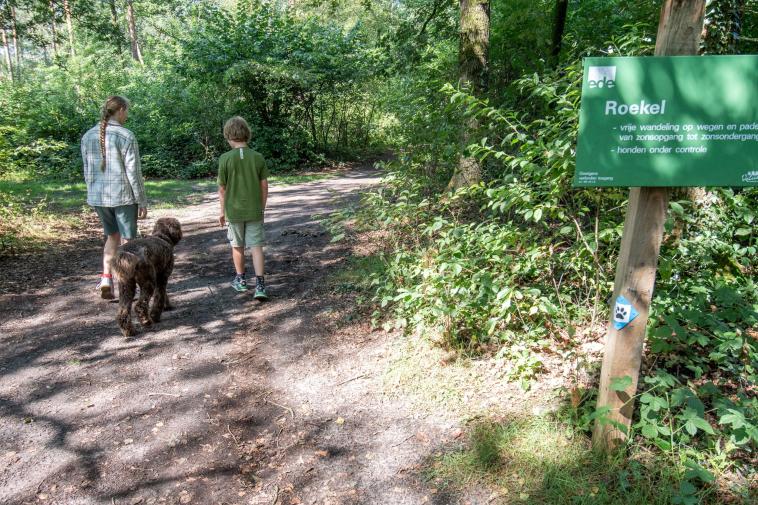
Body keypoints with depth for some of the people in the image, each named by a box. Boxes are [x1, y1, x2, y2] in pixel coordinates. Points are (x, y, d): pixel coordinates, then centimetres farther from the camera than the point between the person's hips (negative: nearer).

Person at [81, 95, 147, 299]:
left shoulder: (88, 136, 5)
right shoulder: (126, 136, -13)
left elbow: (88, 171, 10)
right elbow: (133, 172, -13)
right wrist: (142, 201, -6)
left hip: (98, 197, 6)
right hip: (123, 197, -5)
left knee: (112, 236, 22)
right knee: (127, 240, 9)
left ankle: (106, 278, 9)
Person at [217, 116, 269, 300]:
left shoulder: (225, 158, -10)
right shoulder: (258, 157, -5)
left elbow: (222, 188, -6)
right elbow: (264, 186, -1)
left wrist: (223, 211, 6)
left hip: (234, 211, -1)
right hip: (255, 210, 1)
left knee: (237, 245, 16)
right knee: (256, 246, 2)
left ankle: (240, 280, 29)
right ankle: (260, 285, -7)